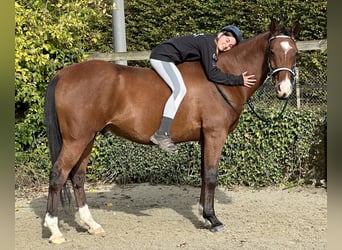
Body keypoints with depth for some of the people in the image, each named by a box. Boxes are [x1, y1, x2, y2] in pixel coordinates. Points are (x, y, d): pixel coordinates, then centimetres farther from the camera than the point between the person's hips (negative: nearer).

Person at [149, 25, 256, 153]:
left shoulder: (212, 44, 8)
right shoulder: (208, 43, -19)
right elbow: (213, 74, -23)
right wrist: (239, 80, -20)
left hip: (165, 58, 11)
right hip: (161, 57, -11)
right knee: (180, 89, -23)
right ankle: (161, 134, -28)